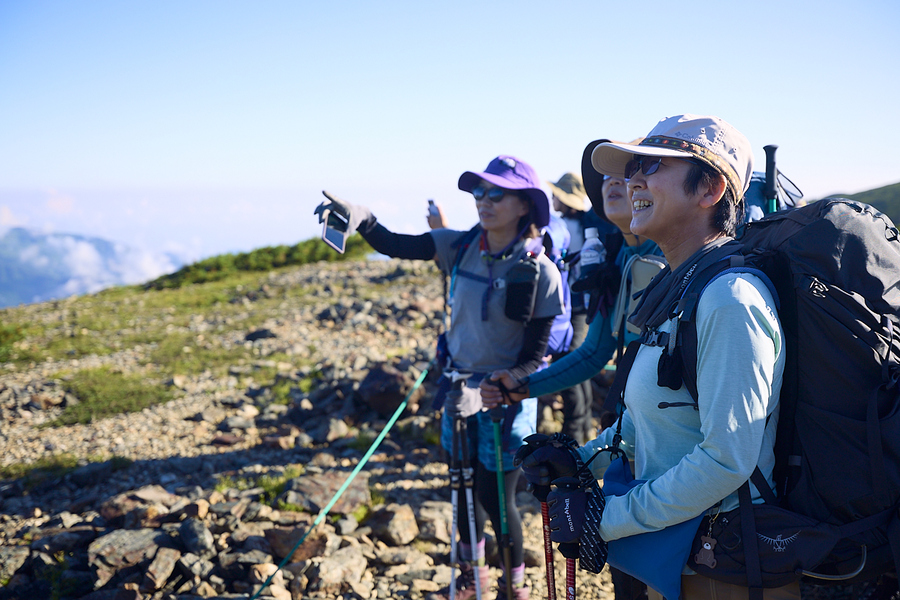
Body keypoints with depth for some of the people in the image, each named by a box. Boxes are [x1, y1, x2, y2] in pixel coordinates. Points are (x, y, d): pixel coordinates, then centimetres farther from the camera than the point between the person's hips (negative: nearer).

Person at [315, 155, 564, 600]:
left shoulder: (540, 271, -17)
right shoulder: (462, 247, -5)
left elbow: (535, 354, -14)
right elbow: (396, 246, -11)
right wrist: (359, 218, -29)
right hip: (459, 383, 5)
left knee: (496, 497, 5)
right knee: (466, 486, 19)